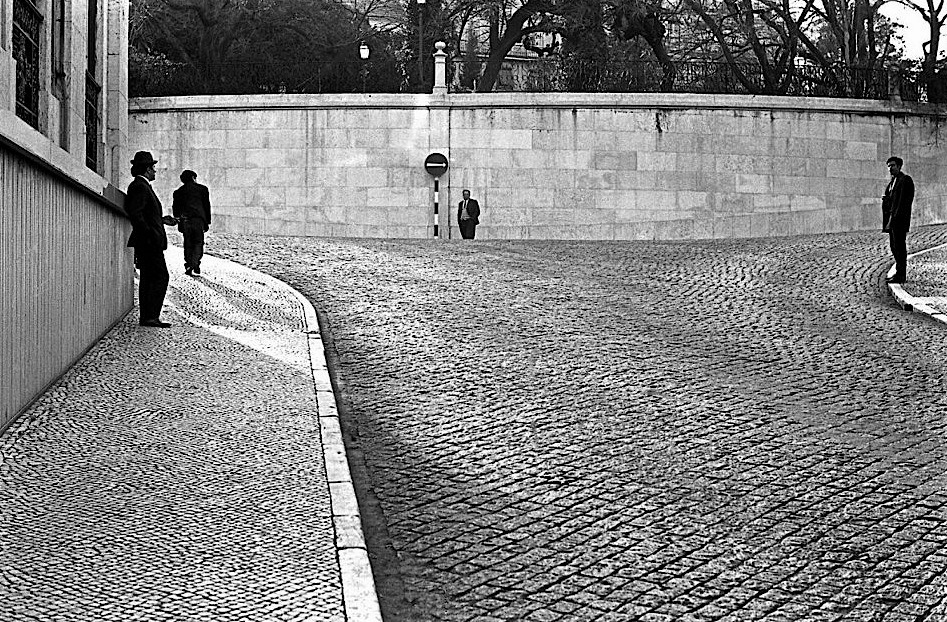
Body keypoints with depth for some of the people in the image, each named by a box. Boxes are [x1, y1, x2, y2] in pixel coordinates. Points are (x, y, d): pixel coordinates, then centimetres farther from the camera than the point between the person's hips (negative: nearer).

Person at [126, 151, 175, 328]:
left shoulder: (141, 186, 18)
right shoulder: (140, 187, -14)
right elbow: (134, 213, -24)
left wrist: (162, 220, 22)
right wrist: (149, 233, -23)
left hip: (149, 241, 11)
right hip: (148, 241, -11)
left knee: (148, 278, 11)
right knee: (160, 277, -11)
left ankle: (146, 317, 13)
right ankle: (151, 316, -14)